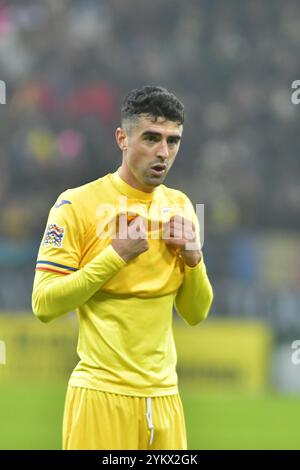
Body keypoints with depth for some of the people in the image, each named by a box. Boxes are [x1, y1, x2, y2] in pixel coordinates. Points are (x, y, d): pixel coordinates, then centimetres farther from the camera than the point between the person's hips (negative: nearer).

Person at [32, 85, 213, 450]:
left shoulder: (179, 205, 10)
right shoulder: (77, 204, -7)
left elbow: (196, 314, 13)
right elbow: (43, 304, -12)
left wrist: (192, 257, -5)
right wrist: (117, 254, -17)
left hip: (163, 393, 5)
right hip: (102, 393, -5)